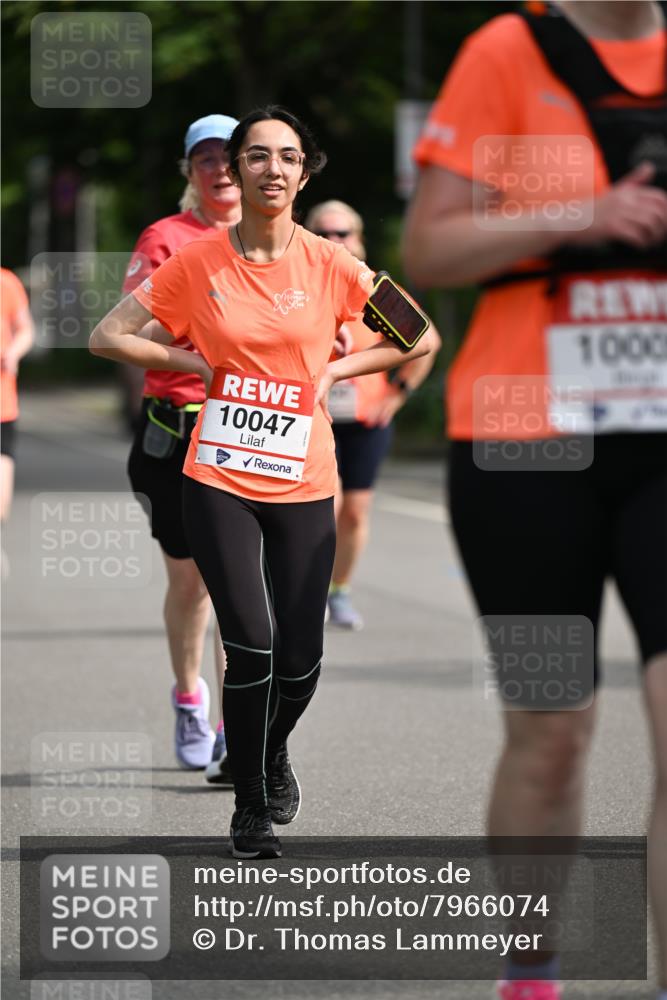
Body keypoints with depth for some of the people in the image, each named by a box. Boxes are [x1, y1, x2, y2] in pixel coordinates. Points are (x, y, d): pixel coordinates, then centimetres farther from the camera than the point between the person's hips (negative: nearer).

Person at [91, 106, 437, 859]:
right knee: (253, 643, -12)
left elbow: (418, 339, 9)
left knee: (300, 658, 3)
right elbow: (107, 337, 4)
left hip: (303, 485, 2)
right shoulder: (197, 263, -2)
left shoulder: (329, 265, -1)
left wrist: (334, 372, 0)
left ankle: (273, 757, 36)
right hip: (219, 483, -1)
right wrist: (197, 365, -3)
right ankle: (249, 809, 5)